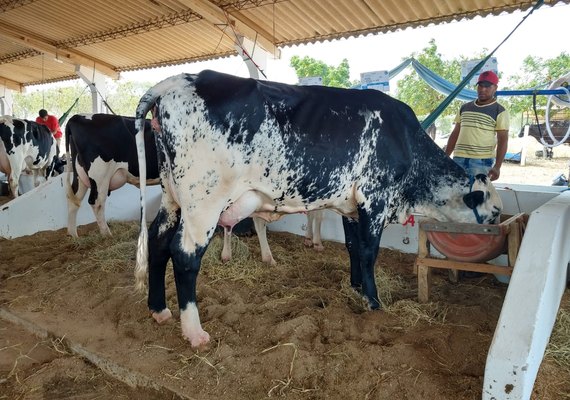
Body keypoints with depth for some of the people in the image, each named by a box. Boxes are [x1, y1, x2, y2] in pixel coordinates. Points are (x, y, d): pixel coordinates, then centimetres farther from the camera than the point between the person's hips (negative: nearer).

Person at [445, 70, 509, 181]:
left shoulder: (499, 112, 0)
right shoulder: (465, 108, 15)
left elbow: (503, 140, -5)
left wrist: (497, 166, -14)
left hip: (482, 162, -4)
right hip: (458, 159, 5)